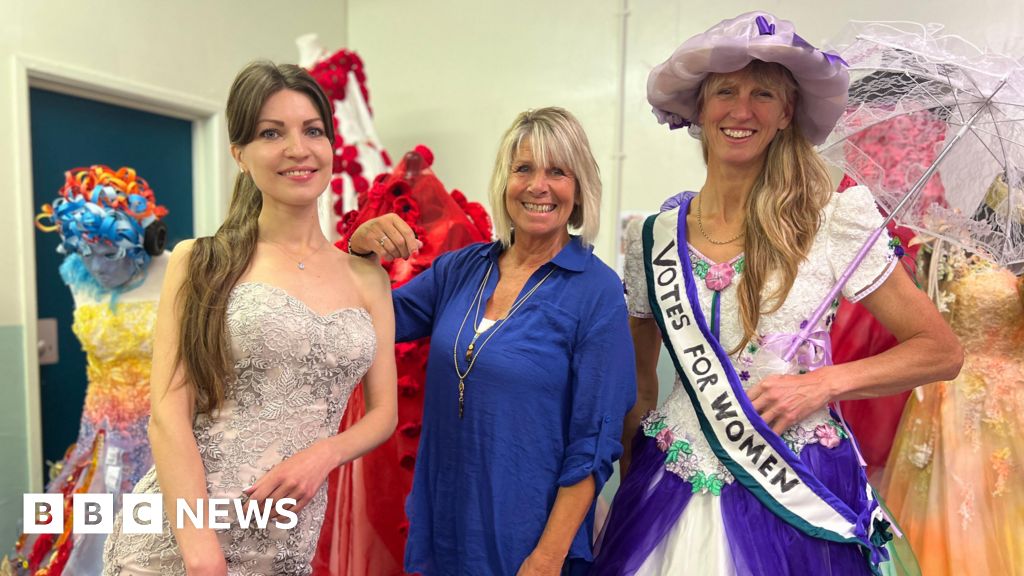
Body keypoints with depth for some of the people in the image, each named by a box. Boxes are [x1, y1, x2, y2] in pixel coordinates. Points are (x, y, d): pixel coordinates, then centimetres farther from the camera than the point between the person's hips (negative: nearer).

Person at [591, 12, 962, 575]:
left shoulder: (832, 221, -8)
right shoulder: (656, 237, -2)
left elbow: (940, 351, -2)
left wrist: (821, 383, -15)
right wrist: (633, 476, 4)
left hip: (793, 493, -2)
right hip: (675, 488, 2)